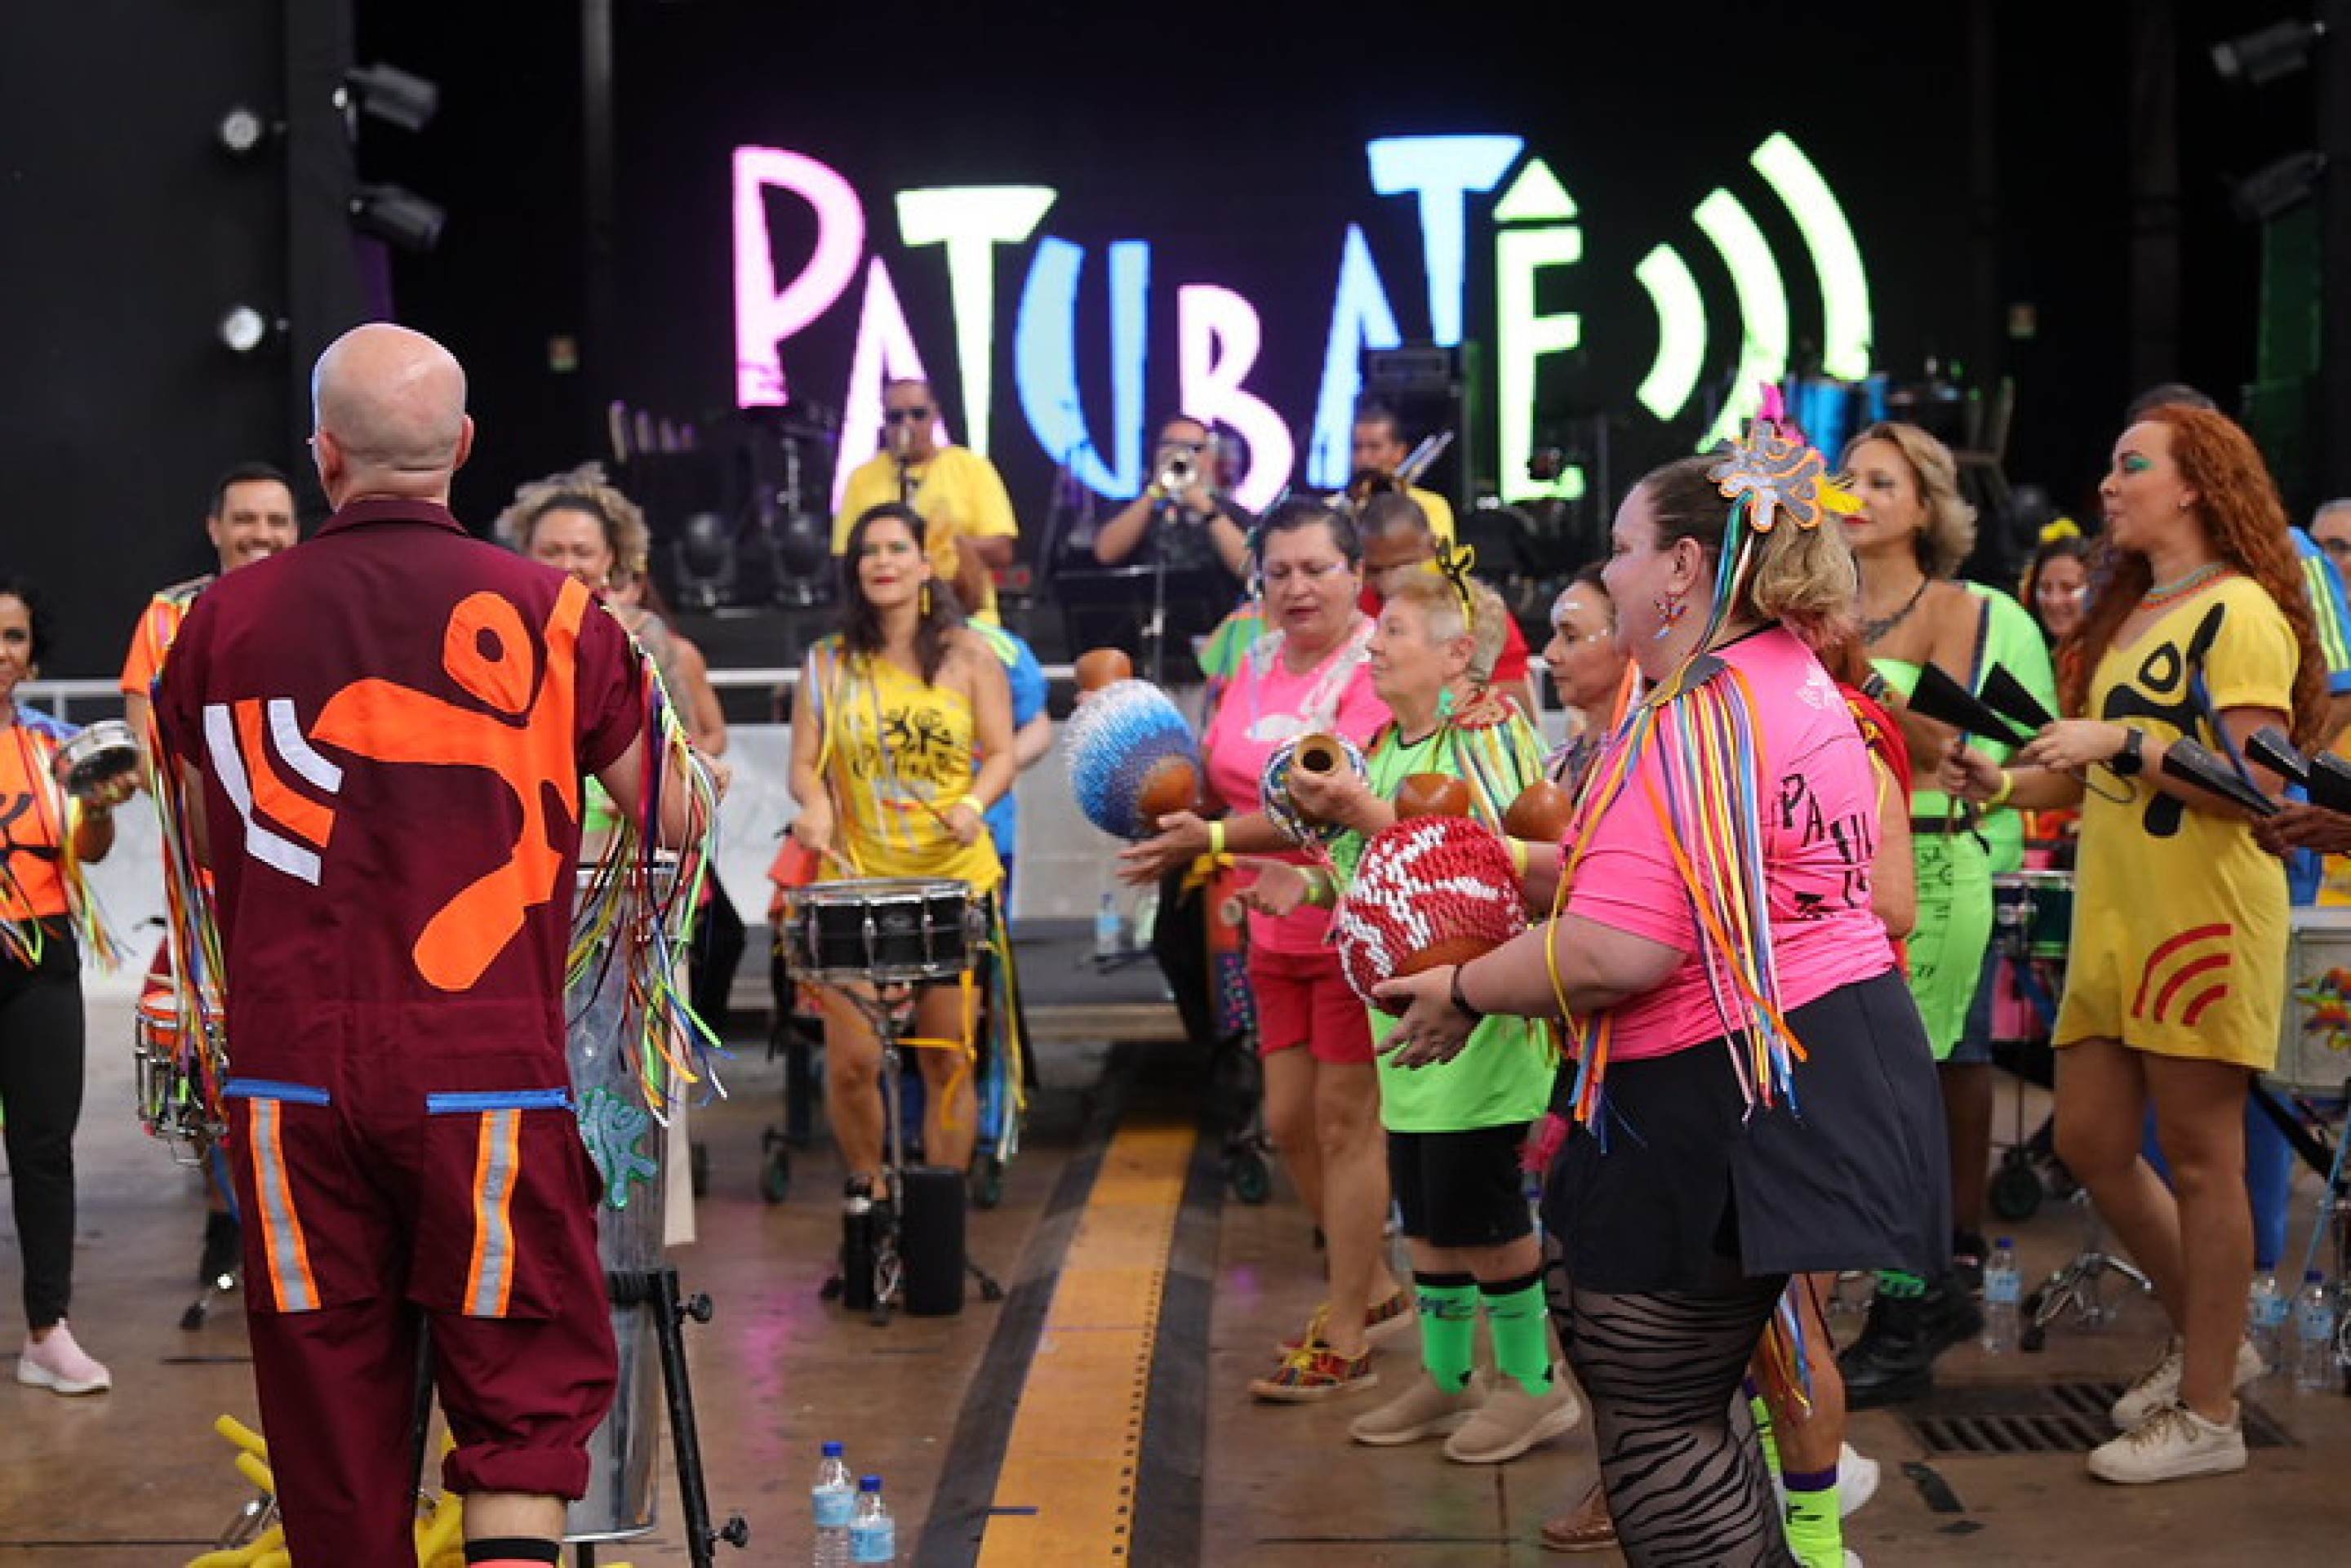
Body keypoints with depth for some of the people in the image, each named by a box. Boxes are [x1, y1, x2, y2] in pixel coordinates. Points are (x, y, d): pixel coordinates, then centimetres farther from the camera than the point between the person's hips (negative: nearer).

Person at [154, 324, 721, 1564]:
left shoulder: (223, 621, 2)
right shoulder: (550, 615, -4)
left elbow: (203, 843, 15)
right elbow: (677, 819, 7)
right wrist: (699, 767, 30)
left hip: (290, 1078, 2)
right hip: (487, 1073, -2)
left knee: (329, 1415, 12)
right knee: (526, 1402, 6)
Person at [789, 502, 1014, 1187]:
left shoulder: (969, 656, 5)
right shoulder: (828, 664, 9)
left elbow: (1000, 755, 3)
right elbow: (805, 764, 6)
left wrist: (974, 803, -18)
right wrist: (815, 805, -16)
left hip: (954, 879, -1)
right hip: (856, 878, 1)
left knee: (948, 1056, 1)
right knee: (851, 1059, -5)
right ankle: (866, 1189, 19)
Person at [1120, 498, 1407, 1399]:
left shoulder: (1375, 667, -15)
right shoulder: (1256, 666, 9)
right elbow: (1215, 776, 17)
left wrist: (1212, 841, -31)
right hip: (1279, 930, 8)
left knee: (1345, 1119, -2)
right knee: (1289, 1121, 11)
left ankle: (1343, 1344, 7)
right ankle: (1376, 1290, 32)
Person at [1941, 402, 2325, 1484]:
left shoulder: (2240, 613, -9)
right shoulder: (2132, 613, 17)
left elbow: (2260, 783, -18)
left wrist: (2123, 742, -21)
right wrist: (2007, 783, 4)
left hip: (2204, 914, -9)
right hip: (2113, 914, 9)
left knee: (2199, 1160, -2)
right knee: (2090, 1143, 10)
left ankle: (2208, 1415, 7)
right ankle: (2207, 1340, 29)